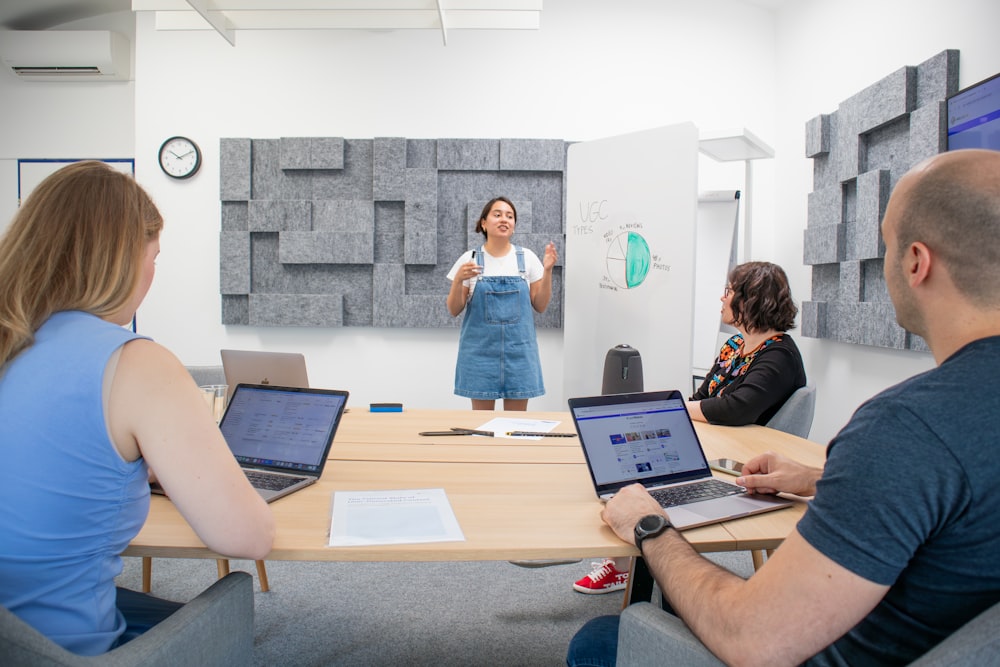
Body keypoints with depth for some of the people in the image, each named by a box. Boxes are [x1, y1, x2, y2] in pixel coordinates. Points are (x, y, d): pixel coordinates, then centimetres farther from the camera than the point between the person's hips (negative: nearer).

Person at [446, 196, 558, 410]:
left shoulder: (527, 257, 3)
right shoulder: (469, 259, 0)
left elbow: (540, 306, 4)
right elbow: (454, 310, 1)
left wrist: (547, 271, -8)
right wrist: (458, 280, -16)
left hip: (518, 348, 1)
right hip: (480, 348, -1)